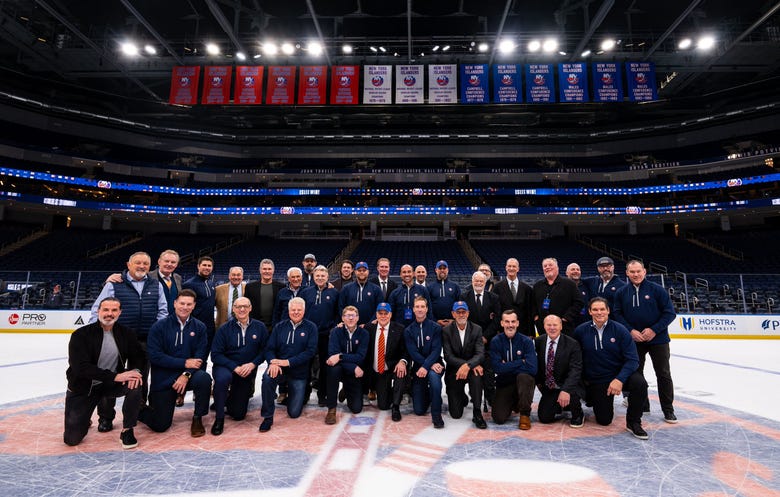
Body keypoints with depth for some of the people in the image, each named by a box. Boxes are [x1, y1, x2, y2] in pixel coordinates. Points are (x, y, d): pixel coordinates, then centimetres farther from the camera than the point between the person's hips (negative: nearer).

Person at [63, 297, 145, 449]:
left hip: (112, 384, 2)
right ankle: (83, 421, 31)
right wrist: (115, 376, -32)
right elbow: (81, 368, -24)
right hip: (83, 388, -2)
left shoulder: (126, 333, -4)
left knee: (135, 383, -29)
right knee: (72, 439, -6)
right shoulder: (81, 335, -15)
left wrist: (135, 370, -24)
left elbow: (139, 356, 0)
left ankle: (127, 430, -11)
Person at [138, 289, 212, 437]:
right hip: (163, 379, -1)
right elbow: (154, 356, -13)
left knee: (204, 378, -33)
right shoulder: (159, 326, -5)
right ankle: (141, 408, 33)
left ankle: (197, 418, -9)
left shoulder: (199, 327, 0)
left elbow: (200, 356, -5)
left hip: (188, 375, 1)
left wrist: (186, 374, -22)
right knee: (160, 425, -2)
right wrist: (185, 363, -18)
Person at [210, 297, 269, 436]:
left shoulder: (260, 327, -5)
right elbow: (216, 355, -12)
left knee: (238, 414, 5)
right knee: (223, 378, -39)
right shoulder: (224, 329, -8)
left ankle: (230, 398, 40)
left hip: (248, 371, 2)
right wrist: (235, 367, -22)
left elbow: (264, 350, -3)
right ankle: (219, 418, -18)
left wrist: (252, 364, -19)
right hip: (226, 367, -2)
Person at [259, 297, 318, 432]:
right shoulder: (279, 327, 5)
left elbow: (310, 351, -12)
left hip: (299, 372, -1)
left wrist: (288, 362, -22)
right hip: (279, 367, 1)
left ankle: (302, 394, 34)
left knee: (294, 413, -1)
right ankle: (268, 417, -16)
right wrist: (273, 362, -23)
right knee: (267, 377, -34)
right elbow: (269, 348, 0)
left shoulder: (310, 327, -3)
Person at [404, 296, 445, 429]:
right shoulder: (408, 330, 2)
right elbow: (413, 352, -9)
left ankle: (436, 415, -24)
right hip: (418, 368, 2)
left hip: (434, 365, -2)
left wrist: (426, 366, -27)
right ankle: (428, 394, 35)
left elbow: (436, 350, -13)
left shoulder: (435, 327, -4)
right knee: (419, 410, 0)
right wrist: (431, 364, -21)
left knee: (434, 376, -40)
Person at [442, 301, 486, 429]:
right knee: (456, 414, -5)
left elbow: (480, 354, -14)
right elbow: (448, 356, -15)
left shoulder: (477, 329, -4)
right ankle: (463, 398, 31)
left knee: (476, 374, -37)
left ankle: (477, 413, -20)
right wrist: (473, 364, -26)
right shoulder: (446, 330, -7)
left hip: (471, 369, 0)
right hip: (454, 372, 0)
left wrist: (467, 365, -35)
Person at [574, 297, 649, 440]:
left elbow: (632, 359, -14)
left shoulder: (619, 330, -11)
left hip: (620, 375, 0)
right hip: (596, 382, 0)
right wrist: (583, 379, -1)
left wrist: (620, 379, -27)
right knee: (604, 420, 0)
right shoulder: (581, 331, -8)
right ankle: (591, 397, 34)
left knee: (639, 383, -32)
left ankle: (633, 422, -9)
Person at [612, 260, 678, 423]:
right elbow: (618, 315, 1)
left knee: (663, 374, 2)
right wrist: (630, 331, -12)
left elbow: (670, 313, -6)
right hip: (633, 340, 3)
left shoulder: (657, 290, -7)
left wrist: (654, 330, -15)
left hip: (658, 339, -2)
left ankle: (668, 410, 15)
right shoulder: (621, 293, 1)